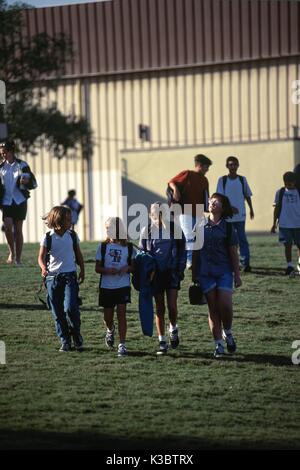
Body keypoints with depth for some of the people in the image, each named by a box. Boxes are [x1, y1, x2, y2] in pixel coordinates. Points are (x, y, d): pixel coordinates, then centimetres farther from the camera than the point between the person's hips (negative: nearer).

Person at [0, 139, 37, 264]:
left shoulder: (22, 165, 0)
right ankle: (12, 252, 5)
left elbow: (33, 183, -2)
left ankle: (18, 258, 6)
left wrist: (26, 181, -23)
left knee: (18, 229, -1)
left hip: (20, 201, -2)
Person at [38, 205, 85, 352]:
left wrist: (82, 270, 10)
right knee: (58, 313, 3)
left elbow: (78, 254, 16)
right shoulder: (48, 238, -3)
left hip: (69, 275, 0)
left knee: (70, 308, -16)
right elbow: (41, 257, -6)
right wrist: (43, 268, -25)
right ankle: (65, 342, 13)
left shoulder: (72, 235, 4)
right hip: (52, 277, 0)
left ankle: (76, 335, 7)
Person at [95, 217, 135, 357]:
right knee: (108, 316, 7)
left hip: (123, 285, -1)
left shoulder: (128, 247, 1)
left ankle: (122, 345, -7)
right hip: (106, 286, 1)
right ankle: (110, 330, 41)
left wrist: (127, 268, -14)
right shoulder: (103, 246, 1)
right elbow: (97, 268, 3)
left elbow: (133, 266, 8)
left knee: (121, 314, -9)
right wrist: (107, 270, -17)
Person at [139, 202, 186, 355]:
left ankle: (173, 329, 22)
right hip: (155, 273, 1)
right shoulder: (146, 231, 2)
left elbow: (182, 250, 8)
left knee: (172, 305, -8)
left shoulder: (173, 229, 1)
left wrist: (180, 269, 1)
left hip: (172, 272, -1)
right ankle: (162, 342, 9)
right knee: (159, 308, 2)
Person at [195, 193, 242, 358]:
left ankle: (227, 333, 14)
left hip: (224, 271, -2)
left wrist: (237, 275, 2)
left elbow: (233, 253, 4)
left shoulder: (227, 227, 3)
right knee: (213, 308, 1)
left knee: (225, 305, -13)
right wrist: (194, 275, 11)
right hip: (205, 272, 2)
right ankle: (218, 345, 7)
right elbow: (195, 250, 12)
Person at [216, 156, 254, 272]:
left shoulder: (242, 180, 6)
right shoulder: (222, 180, 1)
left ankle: (245, 263, -9)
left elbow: (247, 195, 16)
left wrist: (251, 209, 16)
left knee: (242, 239, -5)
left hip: (240, 215, 0)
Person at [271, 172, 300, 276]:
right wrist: (274, 224, 5)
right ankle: (289, 266, 4)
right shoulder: (280, 193, 3)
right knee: (288, 245, 1)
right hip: (285, 224, 0)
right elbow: (277, 208, 7)